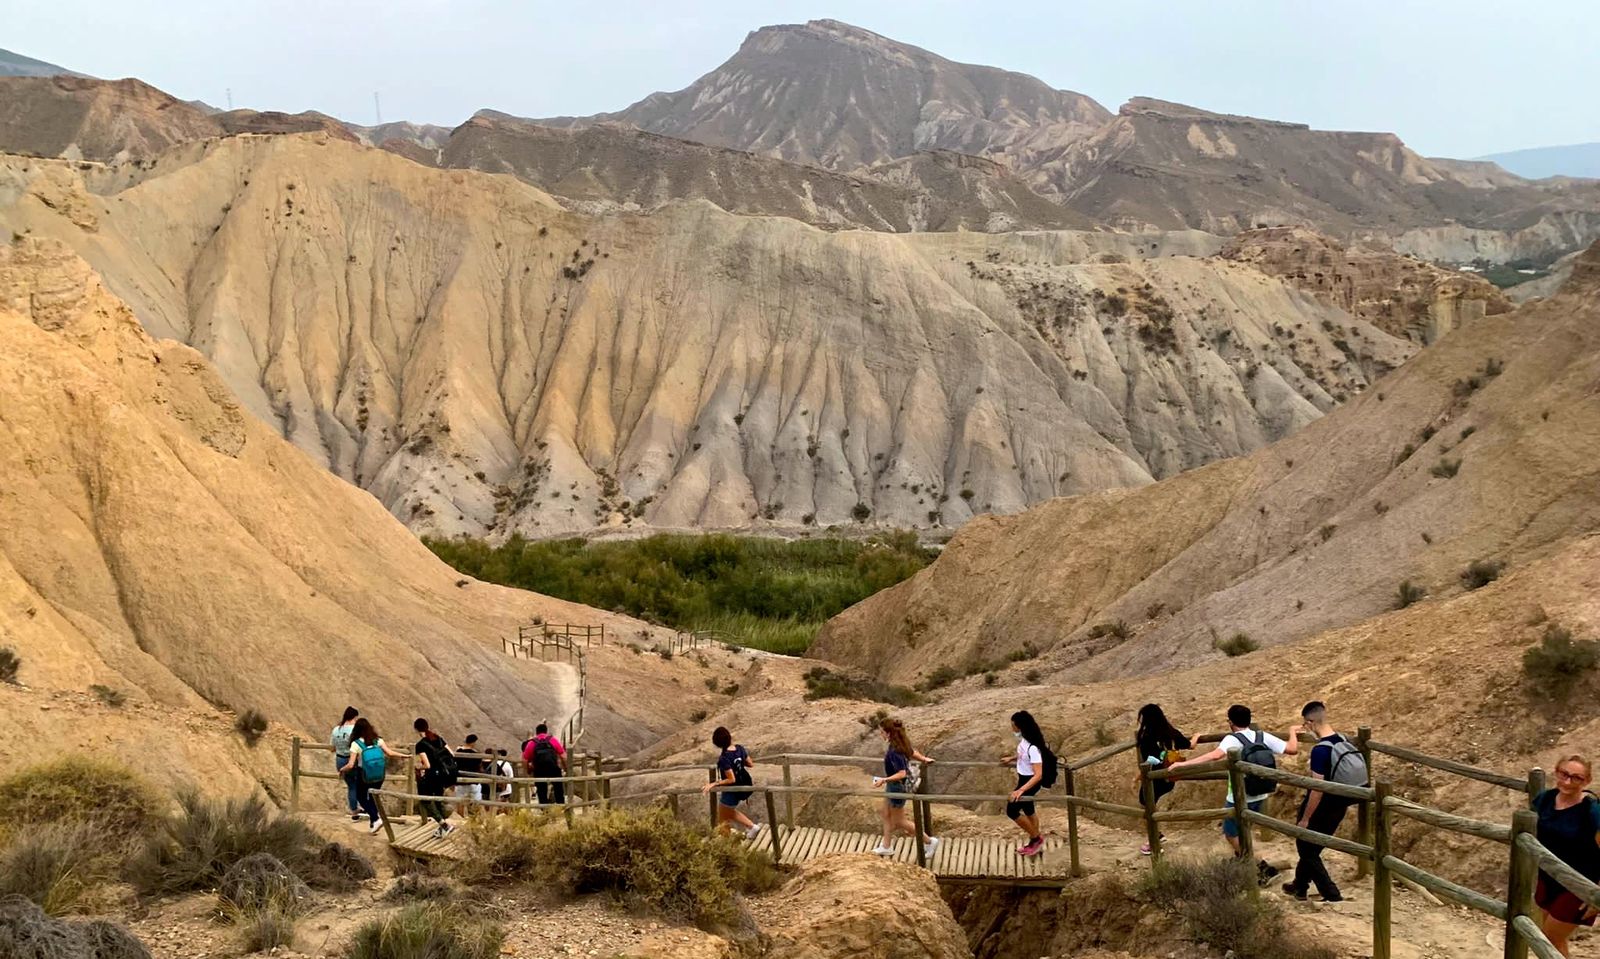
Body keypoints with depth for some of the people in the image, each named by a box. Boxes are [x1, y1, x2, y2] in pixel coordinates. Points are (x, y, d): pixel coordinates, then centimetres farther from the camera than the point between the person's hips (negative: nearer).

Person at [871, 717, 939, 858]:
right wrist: (924, 759, 28)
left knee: (899, 821, 9)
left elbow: (901, 773, -34)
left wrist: (884, 780, -38)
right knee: (887, 815, 20)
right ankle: (886, 847, 34)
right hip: (893, 786, 9)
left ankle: (928, 841, 20)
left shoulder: (894, 751, -32)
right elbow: (913, 753, 12)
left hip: (898, 787, -9)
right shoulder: (901, 742, -5)